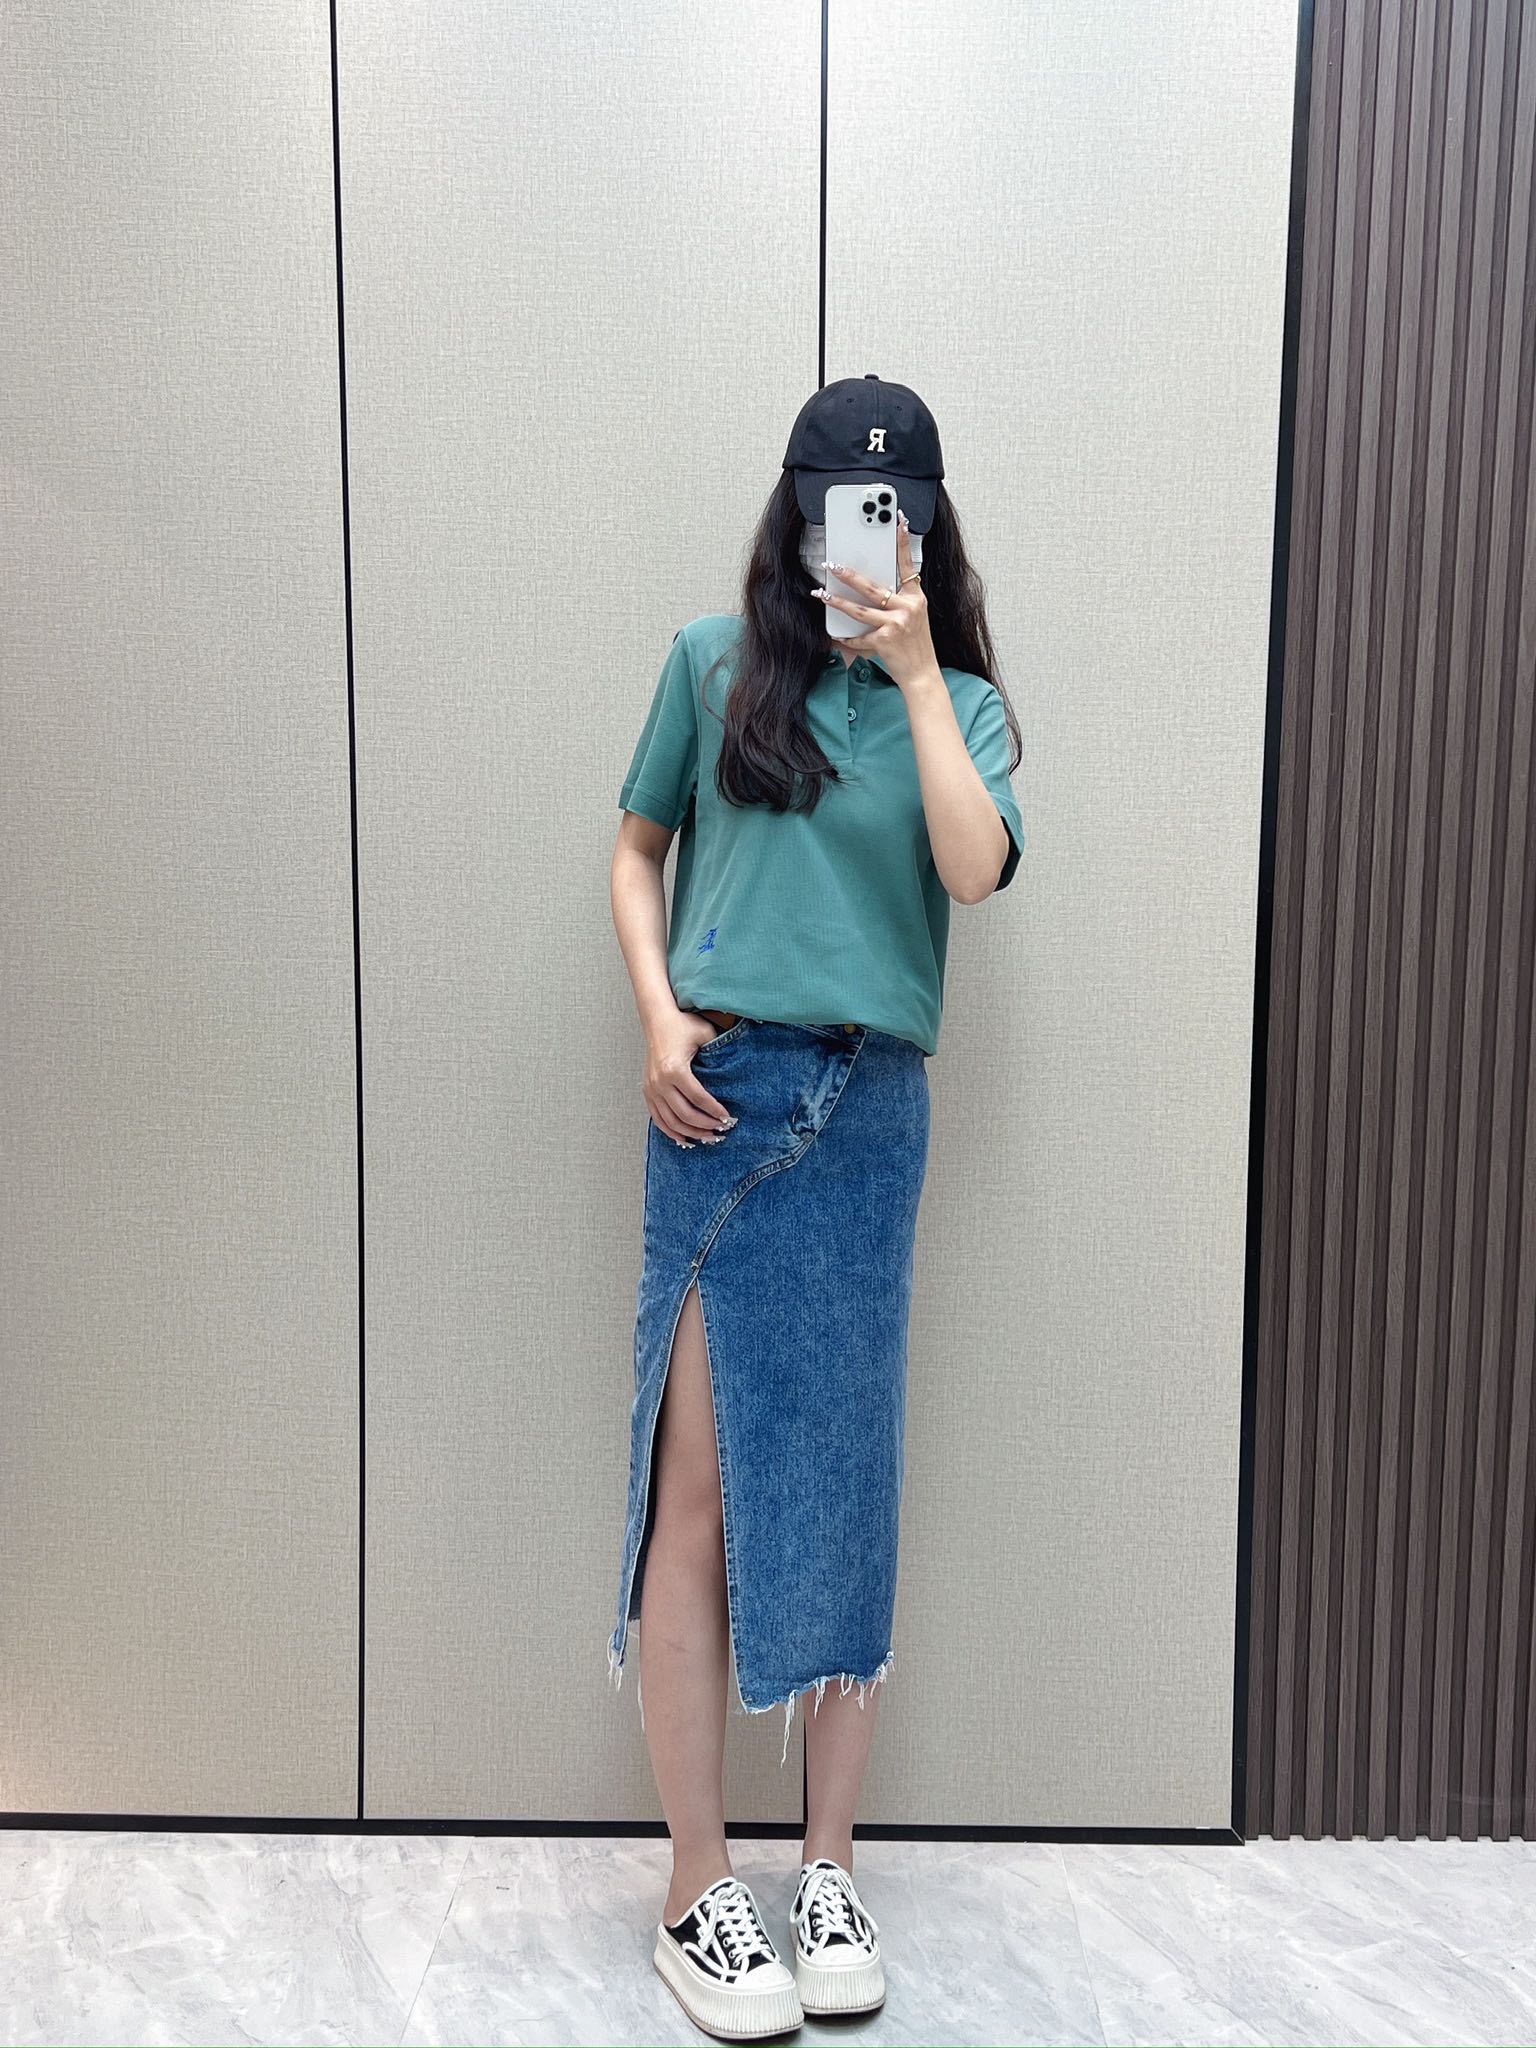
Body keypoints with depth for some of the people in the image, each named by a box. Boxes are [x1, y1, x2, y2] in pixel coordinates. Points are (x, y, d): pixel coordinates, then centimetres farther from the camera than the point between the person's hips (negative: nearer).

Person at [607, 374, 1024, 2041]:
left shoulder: (959, 700, 9)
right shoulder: (714, 662, 8)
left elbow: (974, 871, -9)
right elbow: (638, 850, 11)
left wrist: (914, 672, -9)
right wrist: (657, 1014, -3)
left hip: (871, 1111, 2)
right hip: (721, 1093, -1)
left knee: (844, 1481, 8)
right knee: (697, 1486, 0)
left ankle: (828, 1870, 26)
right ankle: (696, 1892, 17)